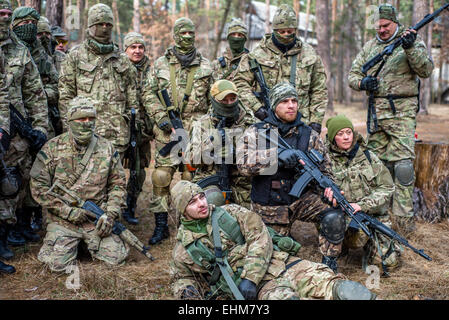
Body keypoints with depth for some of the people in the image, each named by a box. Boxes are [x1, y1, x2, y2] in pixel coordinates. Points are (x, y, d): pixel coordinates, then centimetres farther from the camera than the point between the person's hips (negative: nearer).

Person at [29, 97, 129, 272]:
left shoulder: (107, 149, 2)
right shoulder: (52, 149, -6)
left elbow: (118, 184, 8)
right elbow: (38, 187, -6)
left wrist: (111, 214, -7)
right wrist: (68, 211, -12)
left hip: (97, 219, 2)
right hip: (62, 220, -2)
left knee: (116, 257, -11)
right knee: (59, 264, -15)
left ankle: (91, 242, 22)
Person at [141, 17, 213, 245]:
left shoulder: (205, 66, 10)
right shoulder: (161, 64, 8)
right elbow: (148, 93, 7)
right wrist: (160, 117, -6)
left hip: (195, 131, 0)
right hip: (167, 130, 0)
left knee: (192, 176, 3)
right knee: (161, 176, -2)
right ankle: (161, 225, 7)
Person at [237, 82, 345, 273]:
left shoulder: (310, 136, 2)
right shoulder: (255, 133, -4)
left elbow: (324, 169, 6)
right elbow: (243, 164, -18)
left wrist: (328, 188, -16)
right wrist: (277, 155, -31)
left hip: (302, 199, 1)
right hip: (269, 210, -1)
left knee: (334, 217, -24)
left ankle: (329, 267, -7)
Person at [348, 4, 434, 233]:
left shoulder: (412, 40, 1)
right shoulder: (370, 46, 14)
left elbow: (426, 71, -11)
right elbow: (352, 74, 16)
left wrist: (411, 48, -25)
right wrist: (362, 82, -7)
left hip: (402, 113, -5)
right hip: (376, 113, 5)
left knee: (402, 165, -10)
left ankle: (403, 221, -6)